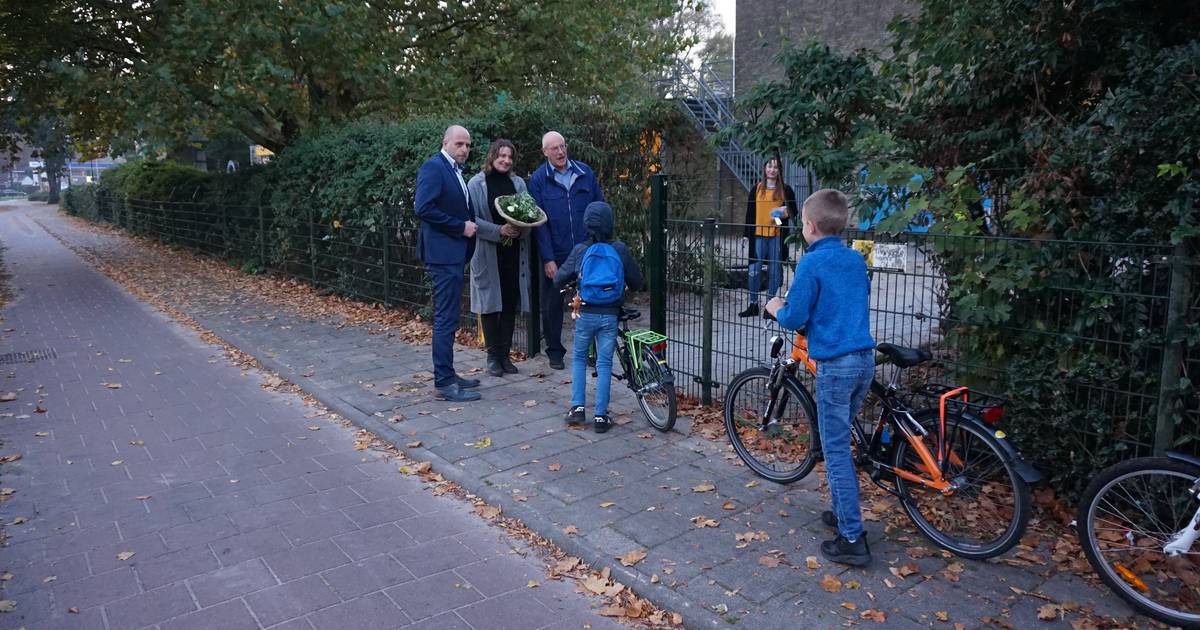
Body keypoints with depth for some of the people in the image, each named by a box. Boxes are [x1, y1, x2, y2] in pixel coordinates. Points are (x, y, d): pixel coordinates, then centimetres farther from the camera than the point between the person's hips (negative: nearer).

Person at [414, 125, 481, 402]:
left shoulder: (455, 170, 17)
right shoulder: (434, 167, -12)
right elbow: (423, 208, -22)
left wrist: (470, 226, 5)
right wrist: (461, 227, -17)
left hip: (454, 253, 10)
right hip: (443, 252, -10)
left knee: (448, 318, 14)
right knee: (446, 319, -6)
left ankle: (447, 375, 24)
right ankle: (444, 383, 0)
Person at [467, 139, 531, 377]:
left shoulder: (518, 183, 10)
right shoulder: (476, 183, -2)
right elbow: (472, 218, -8)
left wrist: (521, 229, -11)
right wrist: (498, 231, -18)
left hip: (514, 252, 4)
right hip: (488, 252, -3)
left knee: (510, 304, 6)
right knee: (490, 304, 1)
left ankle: (505, 354, 17)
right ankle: (493, 356, 11)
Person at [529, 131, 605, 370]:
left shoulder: (585, 172, 3)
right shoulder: (538, 179, -4)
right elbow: (539, 222, -6)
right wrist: (548, 258, -11)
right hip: (555, 256, -1)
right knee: (552, 304, 8)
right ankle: (554, 351, 23)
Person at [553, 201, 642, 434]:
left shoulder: (580, 251, -5)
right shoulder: (620, 250, -5)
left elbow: (558, 280, -1)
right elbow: (636, 282, 2)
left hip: (586, 314, 0)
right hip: (610, 316, 0)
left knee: (579, 358, 19)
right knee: (604, 363, 6)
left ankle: (577, 408, 13)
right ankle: (601, 416, 6)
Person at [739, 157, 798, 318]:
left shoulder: (786, 189, 4)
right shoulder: (756, 188, 8)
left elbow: (794, 211, 8)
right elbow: (750, 212, 10)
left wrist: (786, 212, -15)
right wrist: (747, 234, 6)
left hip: (777, 236, -1)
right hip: (758, 235, 1)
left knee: (774, 271, 3)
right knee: (754, 270, -1)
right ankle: (753, 305, 9)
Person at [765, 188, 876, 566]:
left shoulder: (812, 263, -13)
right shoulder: (856, 259, 10)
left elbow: (794, 319, -12)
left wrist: (776, 309, 9)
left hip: (835, 364, -8)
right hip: (865, 359, 8)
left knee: (836, 449, -1)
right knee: (840, 440, 21)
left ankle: (852, 539, 2)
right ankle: (844, 511, 33)